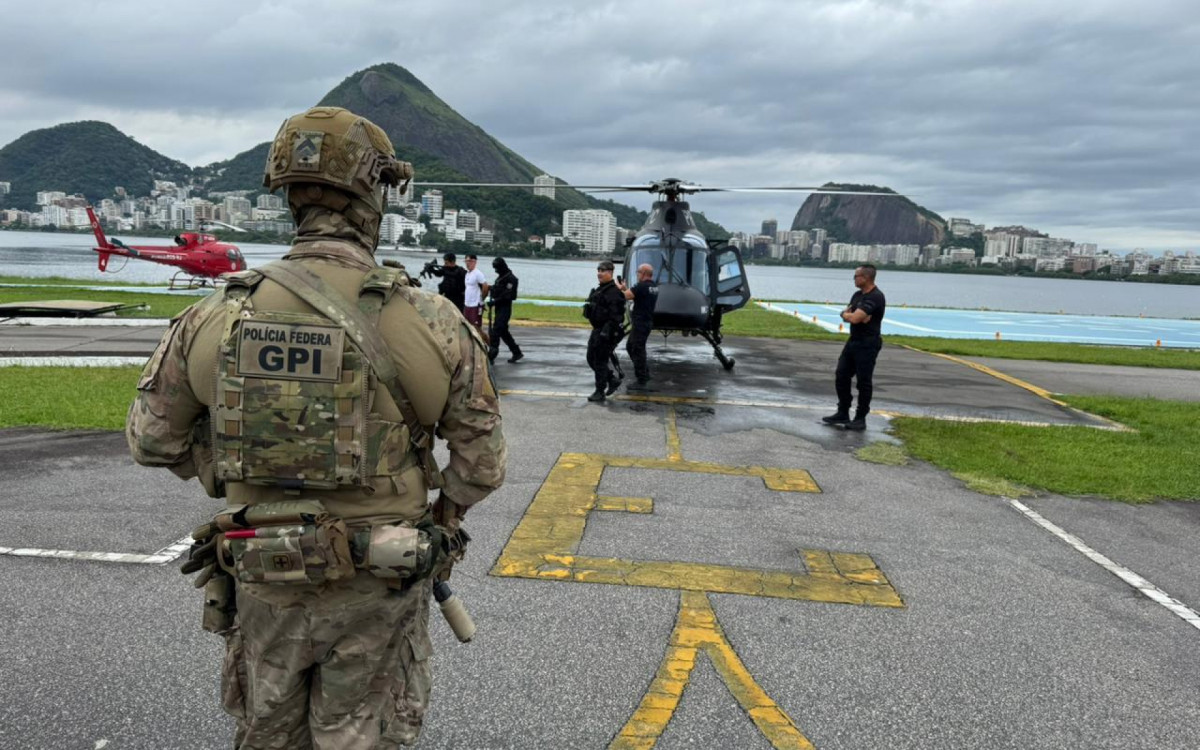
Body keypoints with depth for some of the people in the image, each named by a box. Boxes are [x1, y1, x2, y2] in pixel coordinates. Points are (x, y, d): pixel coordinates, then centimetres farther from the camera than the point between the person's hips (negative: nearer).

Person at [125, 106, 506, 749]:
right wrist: (440, 520, 11)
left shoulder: (217, 316, -8)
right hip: (376, 583, -2)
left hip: (261, 579, 2)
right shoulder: (425, 321, -16)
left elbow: (151, 439, 4)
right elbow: (482, 458, -8)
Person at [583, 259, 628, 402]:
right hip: (597, 330, 10)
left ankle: (600, 392, 6)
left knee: (600, 361, -4)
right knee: (591, 359, 14)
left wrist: (606, 332, -26)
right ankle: (613, 380, 26)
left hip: (606, 332, -10)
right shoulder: (600, 289, 15)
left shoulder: (614, 292, -17)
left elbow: (615, 315, -23)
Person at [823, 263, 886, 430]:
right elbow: (846, 314, 11)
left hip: (867, 344, -9)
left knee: (863, 382, -1)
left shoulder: (875, 297, -17)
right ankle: (842, 414, 20)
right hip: (853, 341, 9)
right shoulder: (858, 295, 13)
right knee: (841, 377, 10)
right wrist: (852, 315, -11)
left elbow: (854, 318, -24)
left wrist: (848, 314, -2)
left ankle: (860, 419, 8)